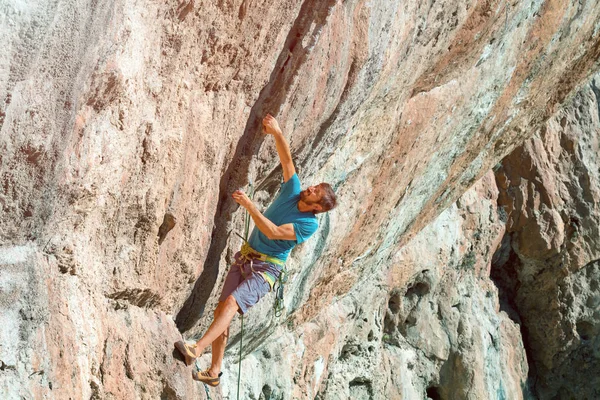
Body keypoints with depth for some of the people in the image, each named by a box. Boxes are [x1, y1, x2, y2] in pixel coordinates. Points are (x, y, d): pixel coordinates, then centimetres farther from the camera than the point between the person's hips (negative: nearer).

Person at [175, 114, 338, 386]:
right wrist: (276, 132, -7)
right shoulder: (292, 192, 4)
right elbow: (287, 160, 4)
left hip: (265, 269, -7)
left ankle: (195, 351, -40)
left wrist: (249, 205, -26)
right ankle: (214, 372, 2)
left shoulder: (309, 225, -15)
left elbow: (272, 232, -23)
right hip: (245, 259, 7)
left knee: (230, 304, -27)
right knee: (221, 310, -3)